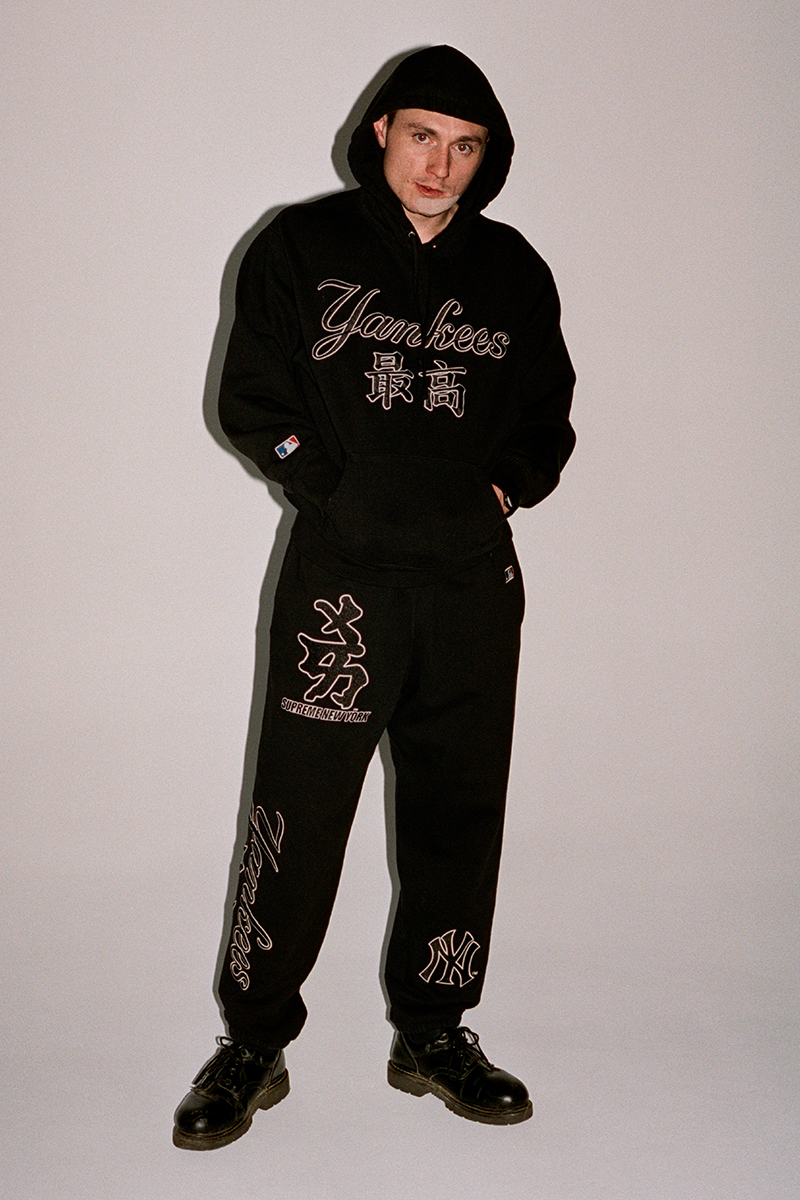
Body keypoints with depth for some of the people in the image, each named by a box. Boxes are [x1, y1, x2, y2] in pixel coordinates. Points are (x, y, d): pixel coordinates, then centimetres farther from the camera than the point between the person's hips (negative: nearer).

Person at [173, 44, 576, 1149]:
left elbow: (548, 416, 20)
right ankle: (254, 1045, 15)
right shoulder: (300, 248, 3)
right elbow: (252, 400, 2)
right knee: (297, 814, -2)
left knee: (460, 813, 9)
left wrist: (503, 485, 3)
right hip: (340, 579, -3)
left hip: (475, 582, 4)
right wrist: (347, 494, -4)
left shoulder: (514, 272, 12)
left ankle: (434, 1036, 25)